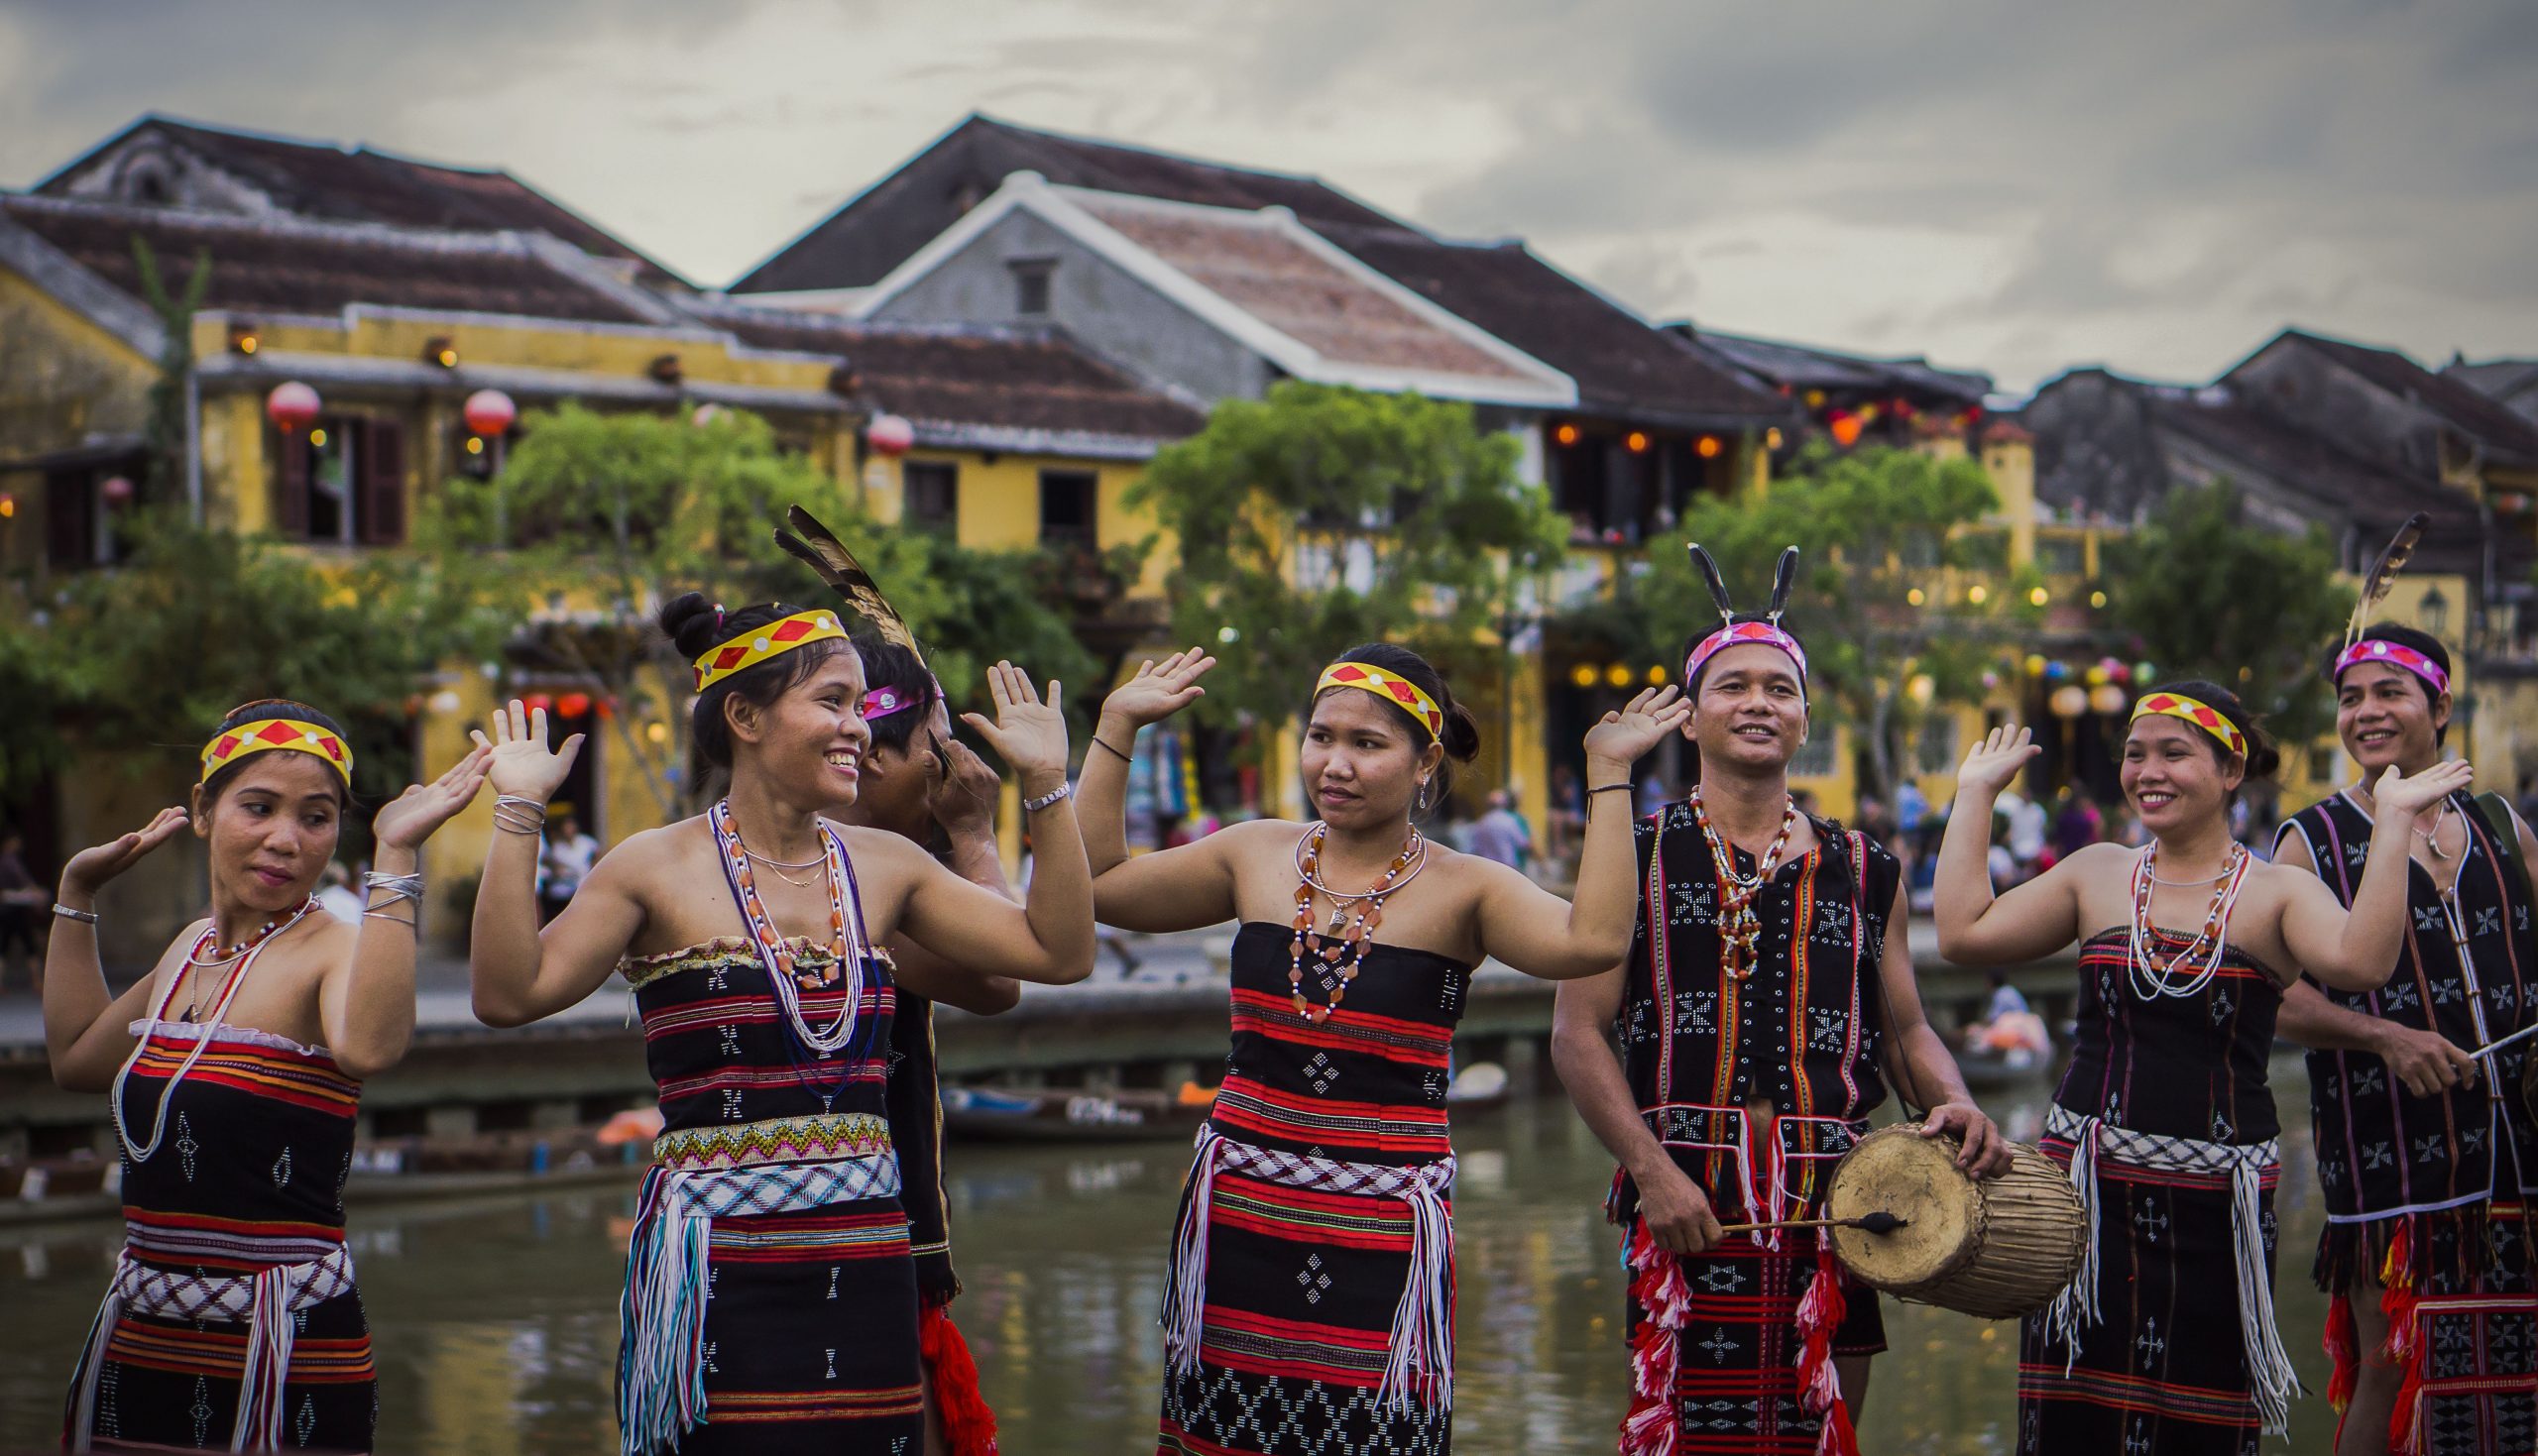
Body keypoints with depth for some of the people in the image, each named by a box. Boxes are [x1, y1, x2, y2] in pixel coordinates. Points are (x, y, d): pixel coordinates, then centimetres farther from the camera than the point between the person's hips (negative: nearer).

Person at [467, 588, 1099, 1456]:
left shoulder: (883, 866, 10)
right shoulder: (661, 871, -2)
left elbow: (1060, 951, 7)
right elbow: (508, 994, -12)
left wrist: (1046, 783, 5)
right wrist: (519, 815, -13)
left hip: (866, 1276, 4)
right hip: (716, 1277, -4)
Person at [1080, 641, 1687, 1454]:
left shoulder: (1461, 891, -4)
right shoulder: (1257, 857, 8)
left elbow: (1593, 941, -21)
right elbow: (1095, 884, 13)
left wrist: (1607, 775, -19)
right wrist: (1116, 727, 12)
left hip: (1384, 1233, -3)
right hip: (1241, 1219, 4)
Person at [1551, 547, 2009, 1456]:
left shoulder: (1866, 872, 14)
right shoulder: (1636, 855, 5)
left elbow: (1905, 1030, 19)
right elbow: (1578, 1033, -1)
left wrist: (1954, 1106, -3)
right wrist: (1650, 1167, -13)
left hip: (1833, 1208, 3)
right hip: (1683, 1202, -3)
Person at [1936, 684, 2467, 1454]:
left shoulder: (2276, 892, 0)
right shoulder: (2098, 876, 10)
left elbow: (2362, 960, -20)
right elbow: (1965, 933, 3)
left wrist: (2392, 822, -18)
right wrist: (1975, 795, 9)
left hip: (2218, 1200, -2)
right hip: (2089, 1187, 2)